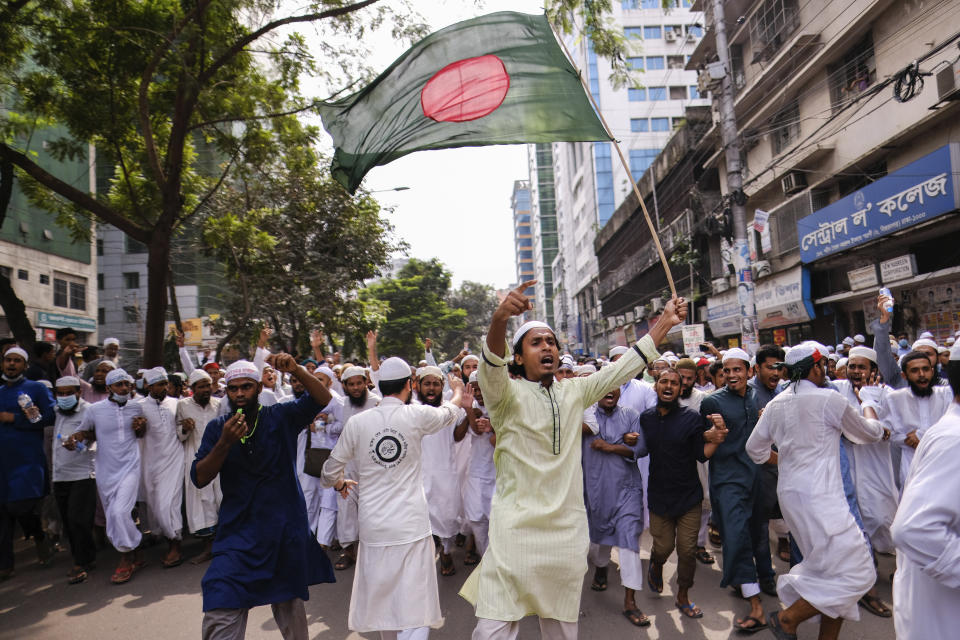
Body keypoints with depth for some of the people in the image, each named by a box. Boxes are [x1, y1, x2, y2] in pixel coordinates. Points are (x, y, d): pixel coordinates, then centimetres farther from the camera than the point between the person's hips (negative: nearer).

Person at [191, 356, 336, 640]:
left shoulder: (281, 417, -3)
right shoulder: (217, 428, 2)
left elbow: (323, 399, -15)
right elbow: (199, 478, -6)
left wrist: (296, 371, -30)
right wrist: (225, 443, -21)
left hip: (285, 529, -1)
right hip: (238, 533, 1)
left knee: (289, 604, 15)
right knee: (221, 614, -9)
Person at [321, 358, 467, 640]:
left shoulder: (357, 422, -2)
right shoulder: (417, 415, -6)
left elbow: (330, 472, 8)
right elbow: (452, 411, 15)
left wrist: (340, 483, 31)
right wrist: (458, 389, 37)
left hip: (373, 528, 3)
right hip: (411, 528, -3)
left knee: (382, 599, 19)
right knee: (414, 608, -1)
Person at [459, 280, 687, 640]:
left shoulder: (574, 391, 9)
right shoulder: (507, 394, -6)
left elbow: (625, 366, 11)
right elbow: (491, 367, -27)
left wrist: (665, 322, 5)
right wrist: (500, 319, -47)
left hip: (568, 529, 5)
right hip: (516, 526, -4)